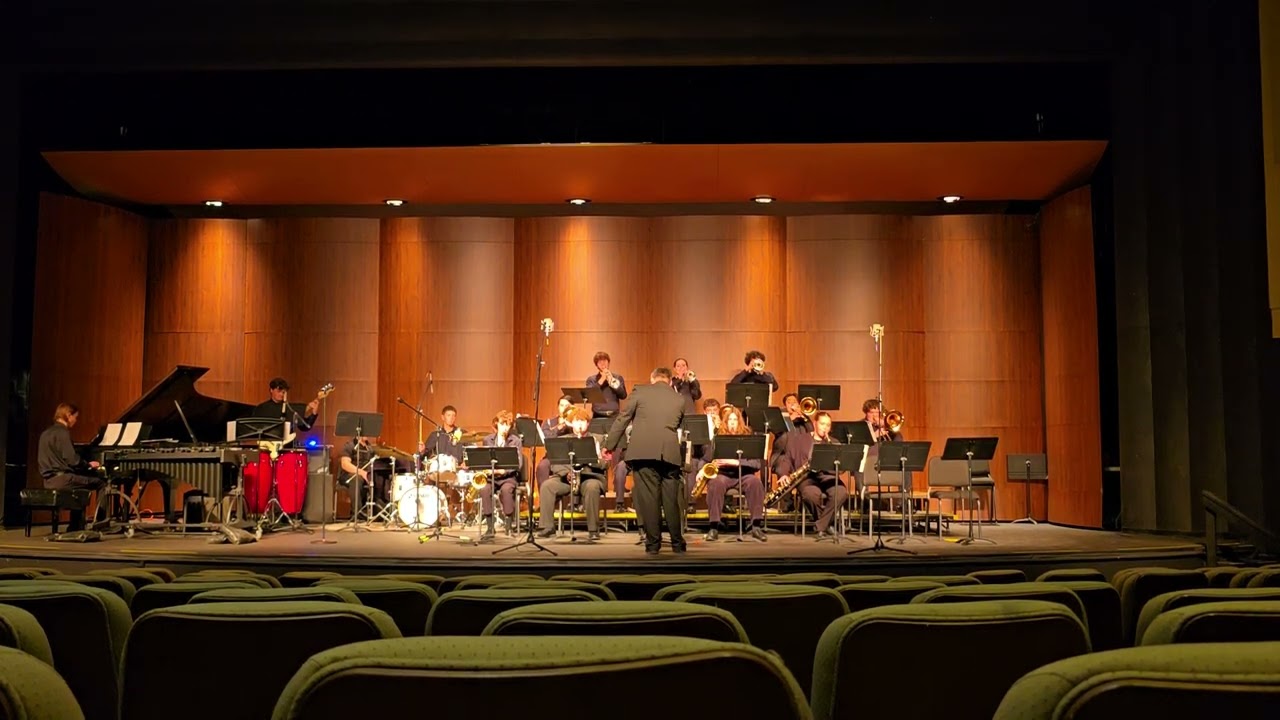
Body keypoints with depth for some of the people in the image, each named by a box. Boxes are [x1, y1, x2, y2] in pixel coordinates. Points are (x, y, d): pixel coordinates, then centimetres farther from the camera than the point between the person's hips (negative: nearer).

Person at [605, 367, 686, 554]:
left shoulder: (640, 392, 7)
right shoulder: (679, 399, 15)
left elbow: (622, 420, 6)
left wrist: (609, 445, 11)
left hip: (643, 451, -2)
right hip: (670, 453, 3)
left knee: (648, 497, 0)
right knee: (671, 499, 8)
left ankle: (653, 543, 2)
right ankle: (677, 542, 13)